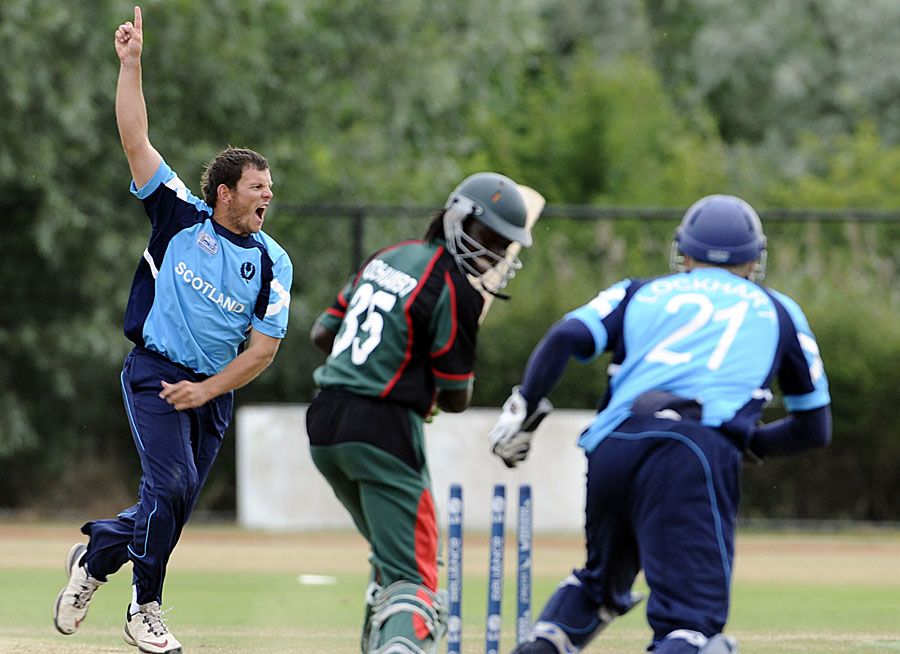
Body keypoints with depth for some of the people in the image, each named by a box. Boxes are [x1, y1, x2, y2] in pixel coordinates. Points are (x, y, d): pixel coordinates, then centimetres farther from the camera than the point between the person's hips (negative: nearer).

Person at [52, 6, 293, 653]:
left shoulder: (273, 264, 3)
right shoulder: (182, 216, -2)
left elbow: (263, 349, 0)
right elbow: (136, 140, -5)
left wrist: (205, 390, -12)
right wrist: (132, 64, -11)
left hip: (215, 391, 4)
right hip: (156, 374, -4)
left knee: (172, 504, 5)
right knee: (172, 487, -17)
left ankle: (95, 555, 30)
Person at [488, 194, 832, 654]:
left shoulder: (641, 293, 27)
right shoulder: (778, 311, 27)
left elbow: (567, 337, 7)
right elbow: (814, 428, 29)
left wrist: (522, 408, 6)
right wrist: (752, 443, 44)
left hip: (611, 447, 3)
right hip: (698, 454, -3)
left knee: (601, 579, 28)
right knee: (691, 614, -11)